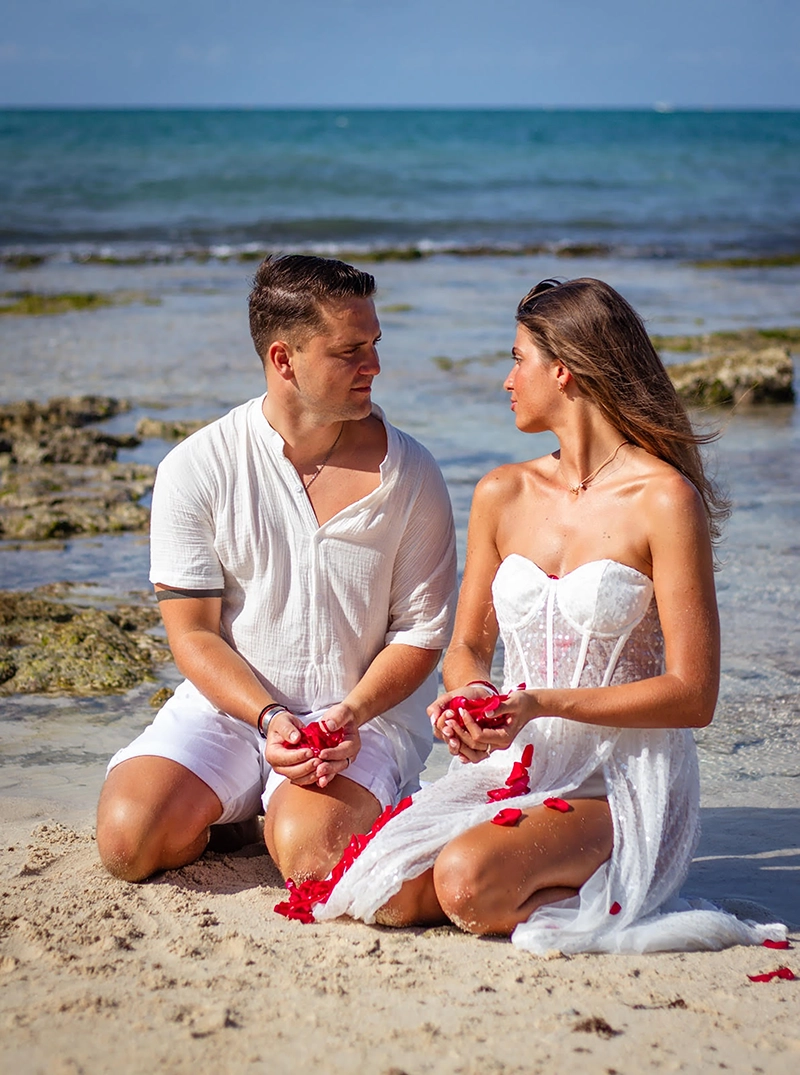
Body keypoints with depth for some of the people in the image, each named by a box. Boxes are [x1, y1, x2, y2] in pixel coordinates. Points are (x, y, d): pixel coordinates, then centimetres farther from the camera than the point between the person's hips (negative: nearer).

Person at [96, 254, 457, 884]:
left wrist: (351, 713, -18)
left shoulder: (409, 476, -5)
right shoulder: (195, 470, -6)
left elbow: (421, 633, -1)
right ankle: (226, 809, 11)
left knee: (309, 854, -30)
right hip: (230, 703, 1)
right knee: (130, 839, -23)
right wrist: (269, 718, -20)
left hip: (369, 713, -1)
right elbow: (192, 632, -4)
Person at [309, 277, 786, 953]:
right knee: (391, 891, -18)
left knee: (468, 883, -31)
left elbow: (693, 695, -11)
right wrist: (472, 693, -8)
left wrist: (544, 703, -20)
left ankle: (613, 908, -5)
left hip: (624, 776, -6)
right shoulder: (502, 495, 9)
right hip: (518, 763, 6)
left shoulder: (664, 500, -10)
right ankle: (557, 881, 4)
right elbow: (468, 647, 17)